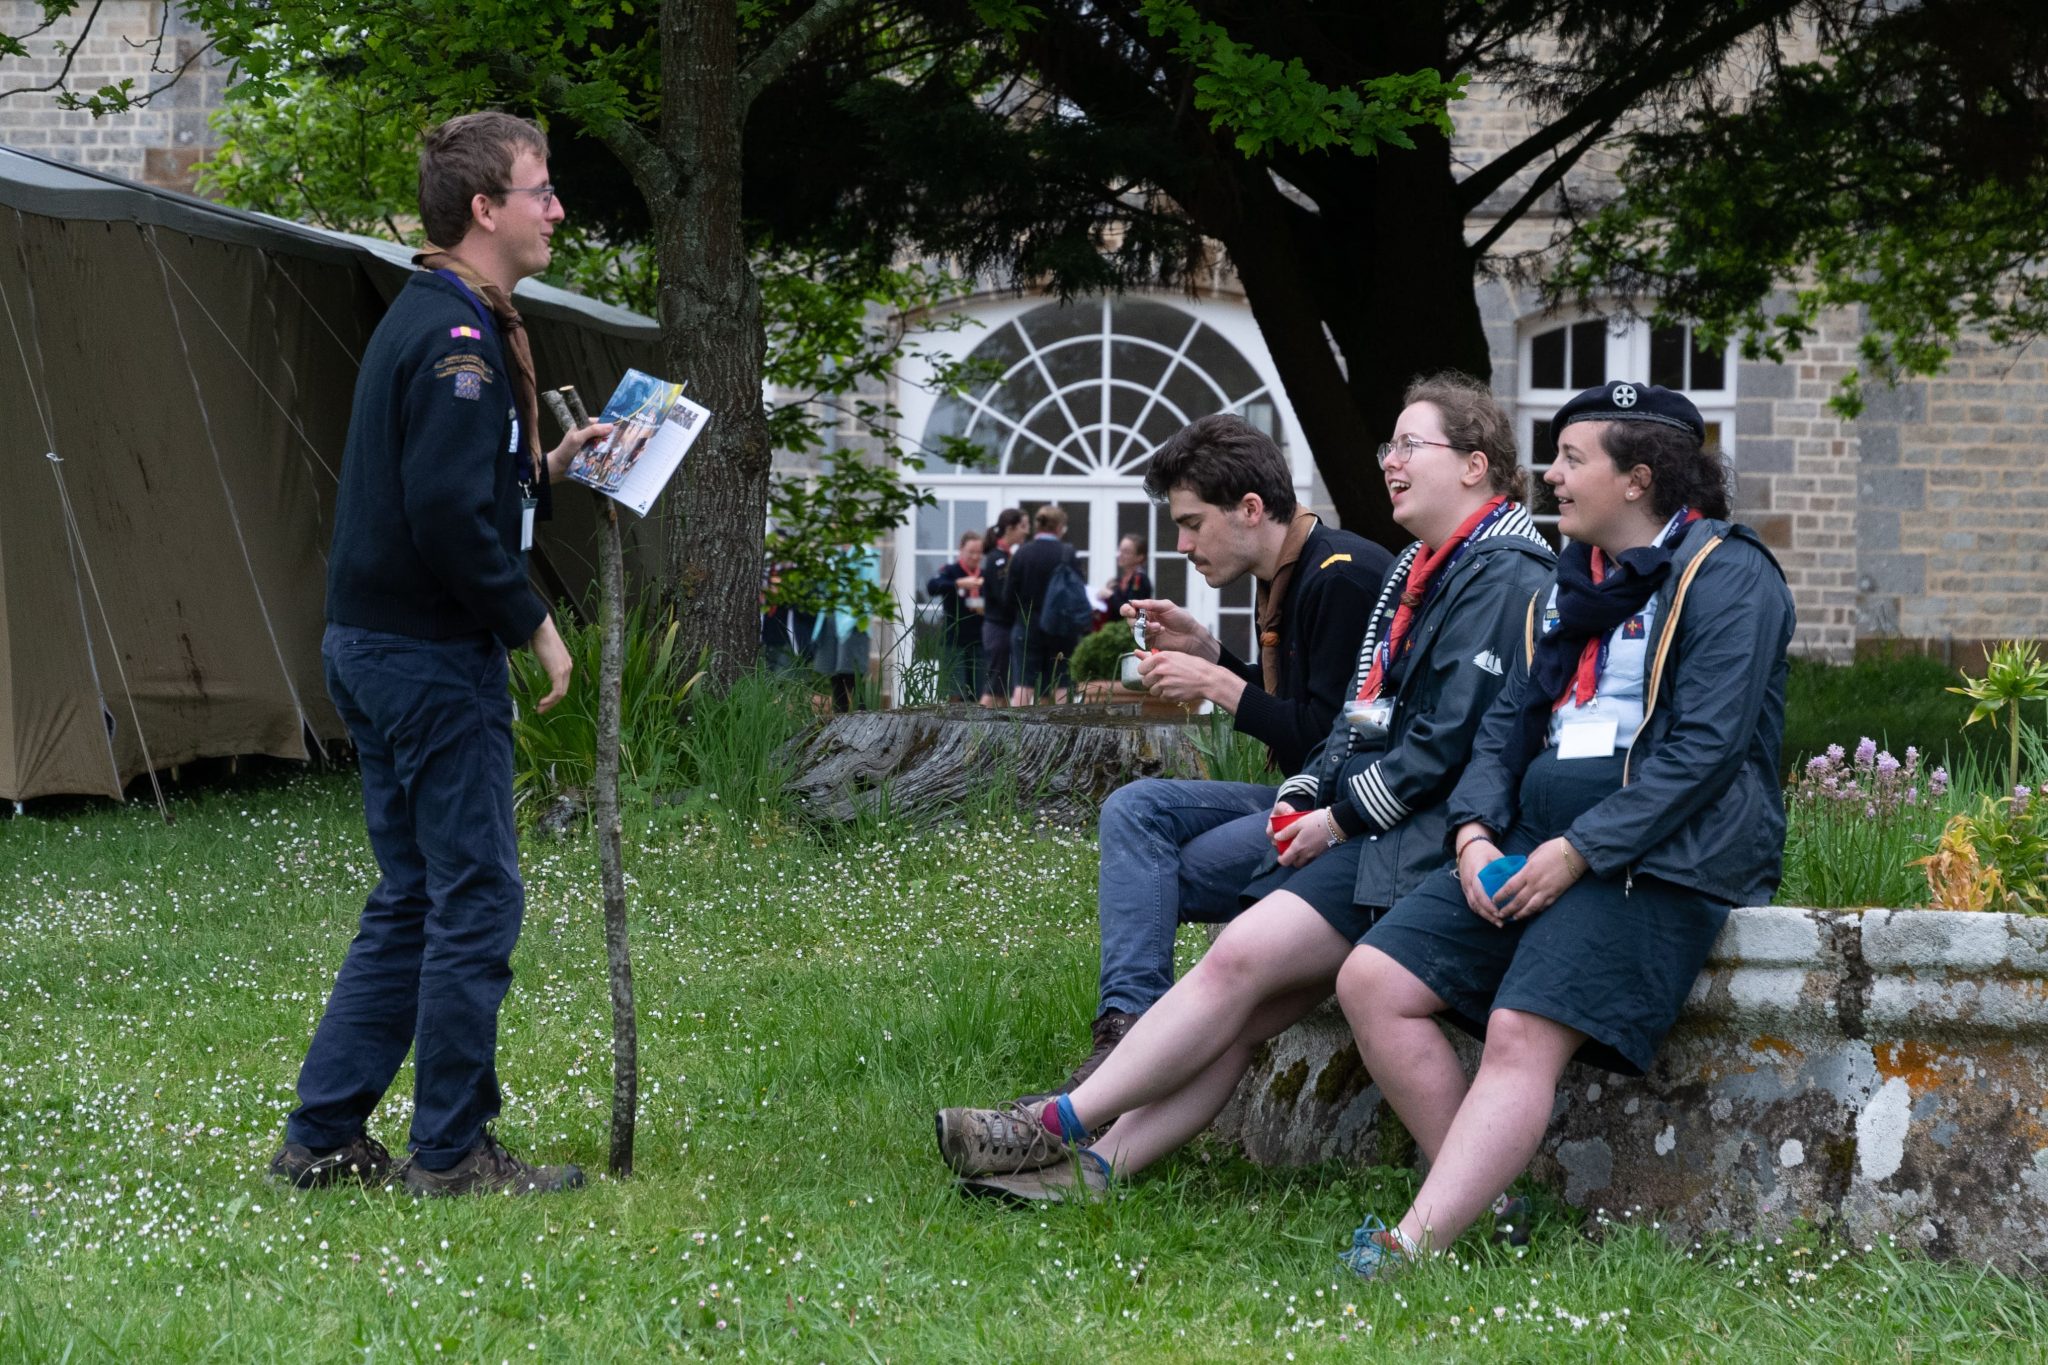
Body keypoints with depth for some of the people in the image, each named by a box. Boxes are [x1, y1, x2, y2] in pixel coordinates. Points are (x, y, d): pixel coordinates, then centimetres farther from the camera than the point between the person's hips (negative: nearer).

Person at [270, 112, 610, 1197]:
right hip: (434, 658, -10)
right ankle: (452, 1151, 3)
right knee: (476, 899, -3)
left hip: (373, 648, 10)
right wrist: (531, 624, -15)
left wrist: (544, 466, 17)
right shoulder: (461, 334, -17)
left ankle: (321, 1137, 17)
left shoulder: (424, 318, 15)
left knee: (412, 901, 14)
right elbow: (450, 512, -25)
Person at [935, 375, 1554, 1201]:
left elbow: (1448, 740, -16)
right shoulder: (1421, 572, 22)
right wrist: (1306, 794, 7)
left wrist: (1341, 817, -12)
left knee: (1241, 957, -20)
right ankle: (1102, 1162, -16)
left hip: (1424, 839, -9)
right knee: (1243, 1009, -7)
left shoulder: (1502, 576, -9)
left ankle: (1061, 1126, -20)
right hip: (1362, 829, 9)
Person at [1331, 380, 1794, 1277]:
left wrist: (1579, 851, -18)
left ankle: (1413, 1248, -39)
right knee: (1372, 982, -8)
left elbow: (1706, 746, -14)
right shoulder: (1573, 580, 22)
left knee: (1523, 1036, -27)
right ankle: (1484, 1201, -8)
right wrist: (1475, 830, -1)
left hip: (1653, 858, -8)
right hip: (1536, 848, 9)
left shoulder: (1726, 574, -4)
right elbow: (1509, 719, 19)